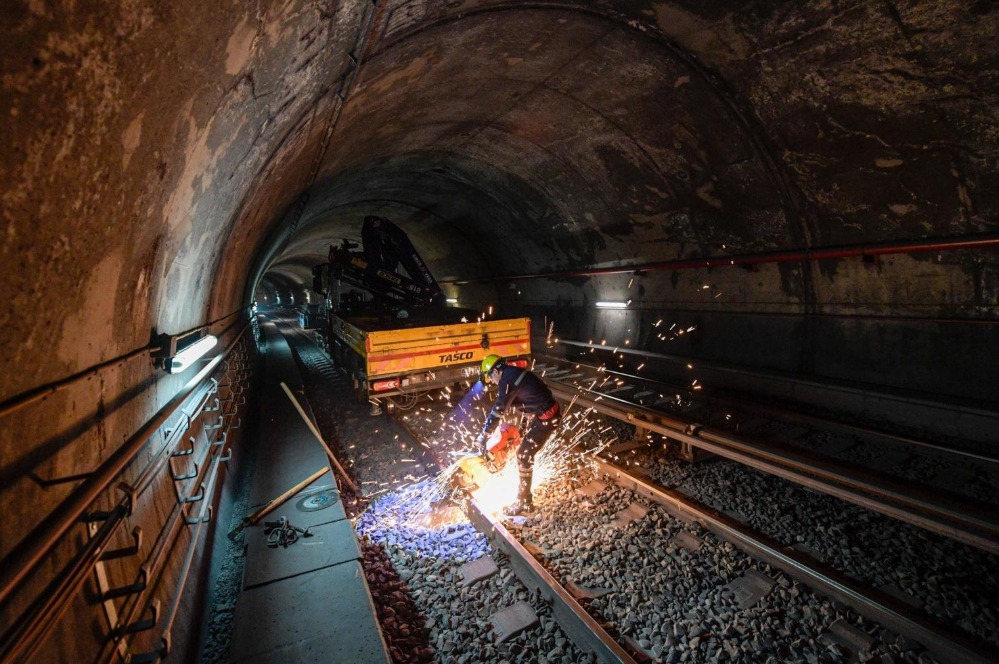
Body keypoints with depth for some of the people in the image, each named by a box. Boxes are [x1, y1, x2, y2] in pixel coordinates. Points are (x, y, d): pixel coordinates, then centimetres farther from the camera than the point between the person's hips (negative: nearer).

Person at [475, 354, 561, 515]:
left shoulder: (508, 380, -18)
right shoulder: (514, 373, 12)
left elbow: (498, 409, -18)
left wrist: (483, 436, -11)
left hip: (547, 418, -10)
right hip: (549, 410, 10)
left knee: (524, 456, -4)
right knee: (525, 443, 26)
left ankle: (524, 502, 7)